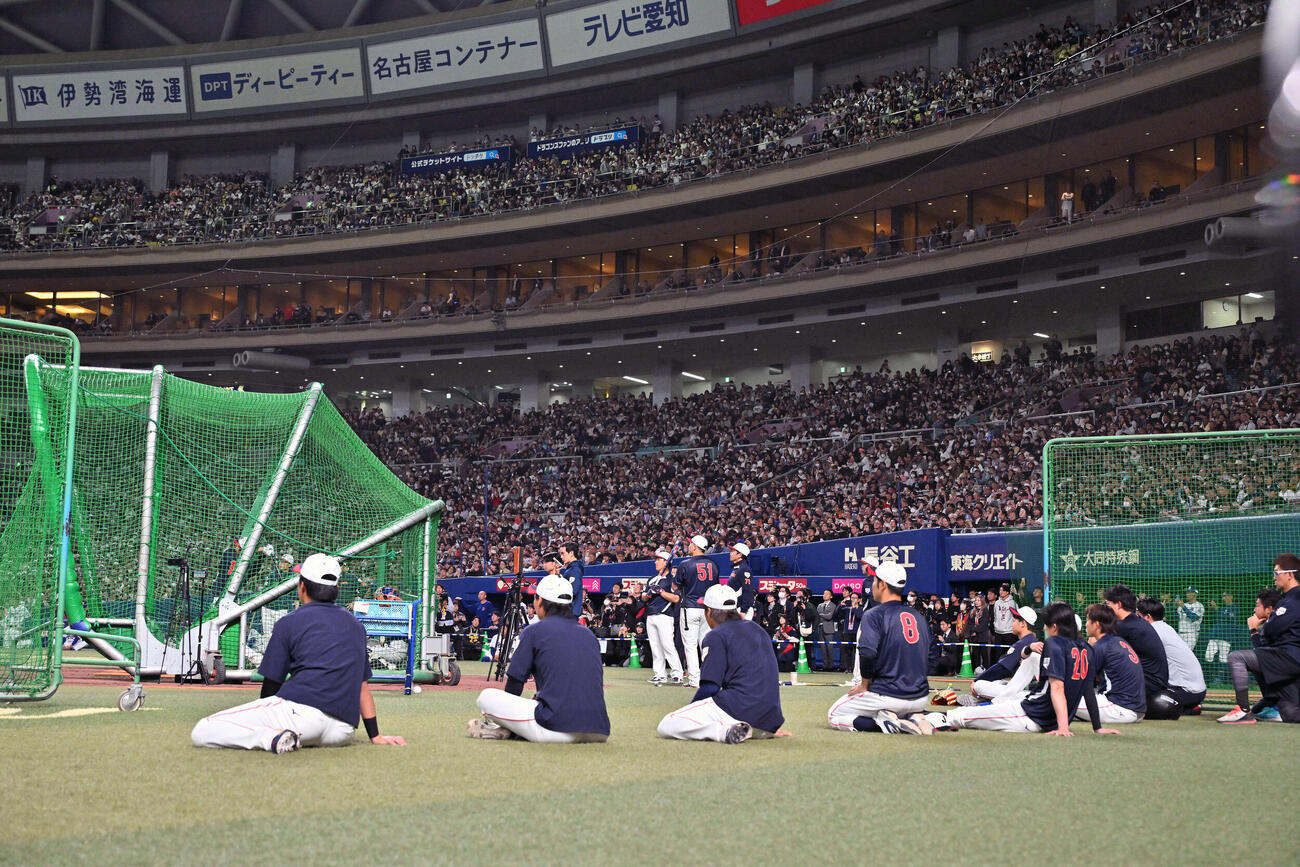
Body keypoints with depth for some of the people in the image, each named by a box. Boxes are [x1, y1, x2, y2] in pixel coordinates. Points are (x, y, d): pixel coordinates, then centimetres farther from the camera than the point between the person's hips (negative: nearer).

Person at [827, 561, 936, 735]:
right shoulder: (919, 617, 13)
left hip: (887, 695, -6)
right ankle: (913, 719, 3)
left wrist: (864, 685, -7)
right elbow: (931, 654, 15)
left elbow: (868, 653, -21)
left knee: (833, 716, 12)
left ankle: (884, 721, -10)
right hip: (921, 699, 6)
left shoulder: (874, 615, -8)